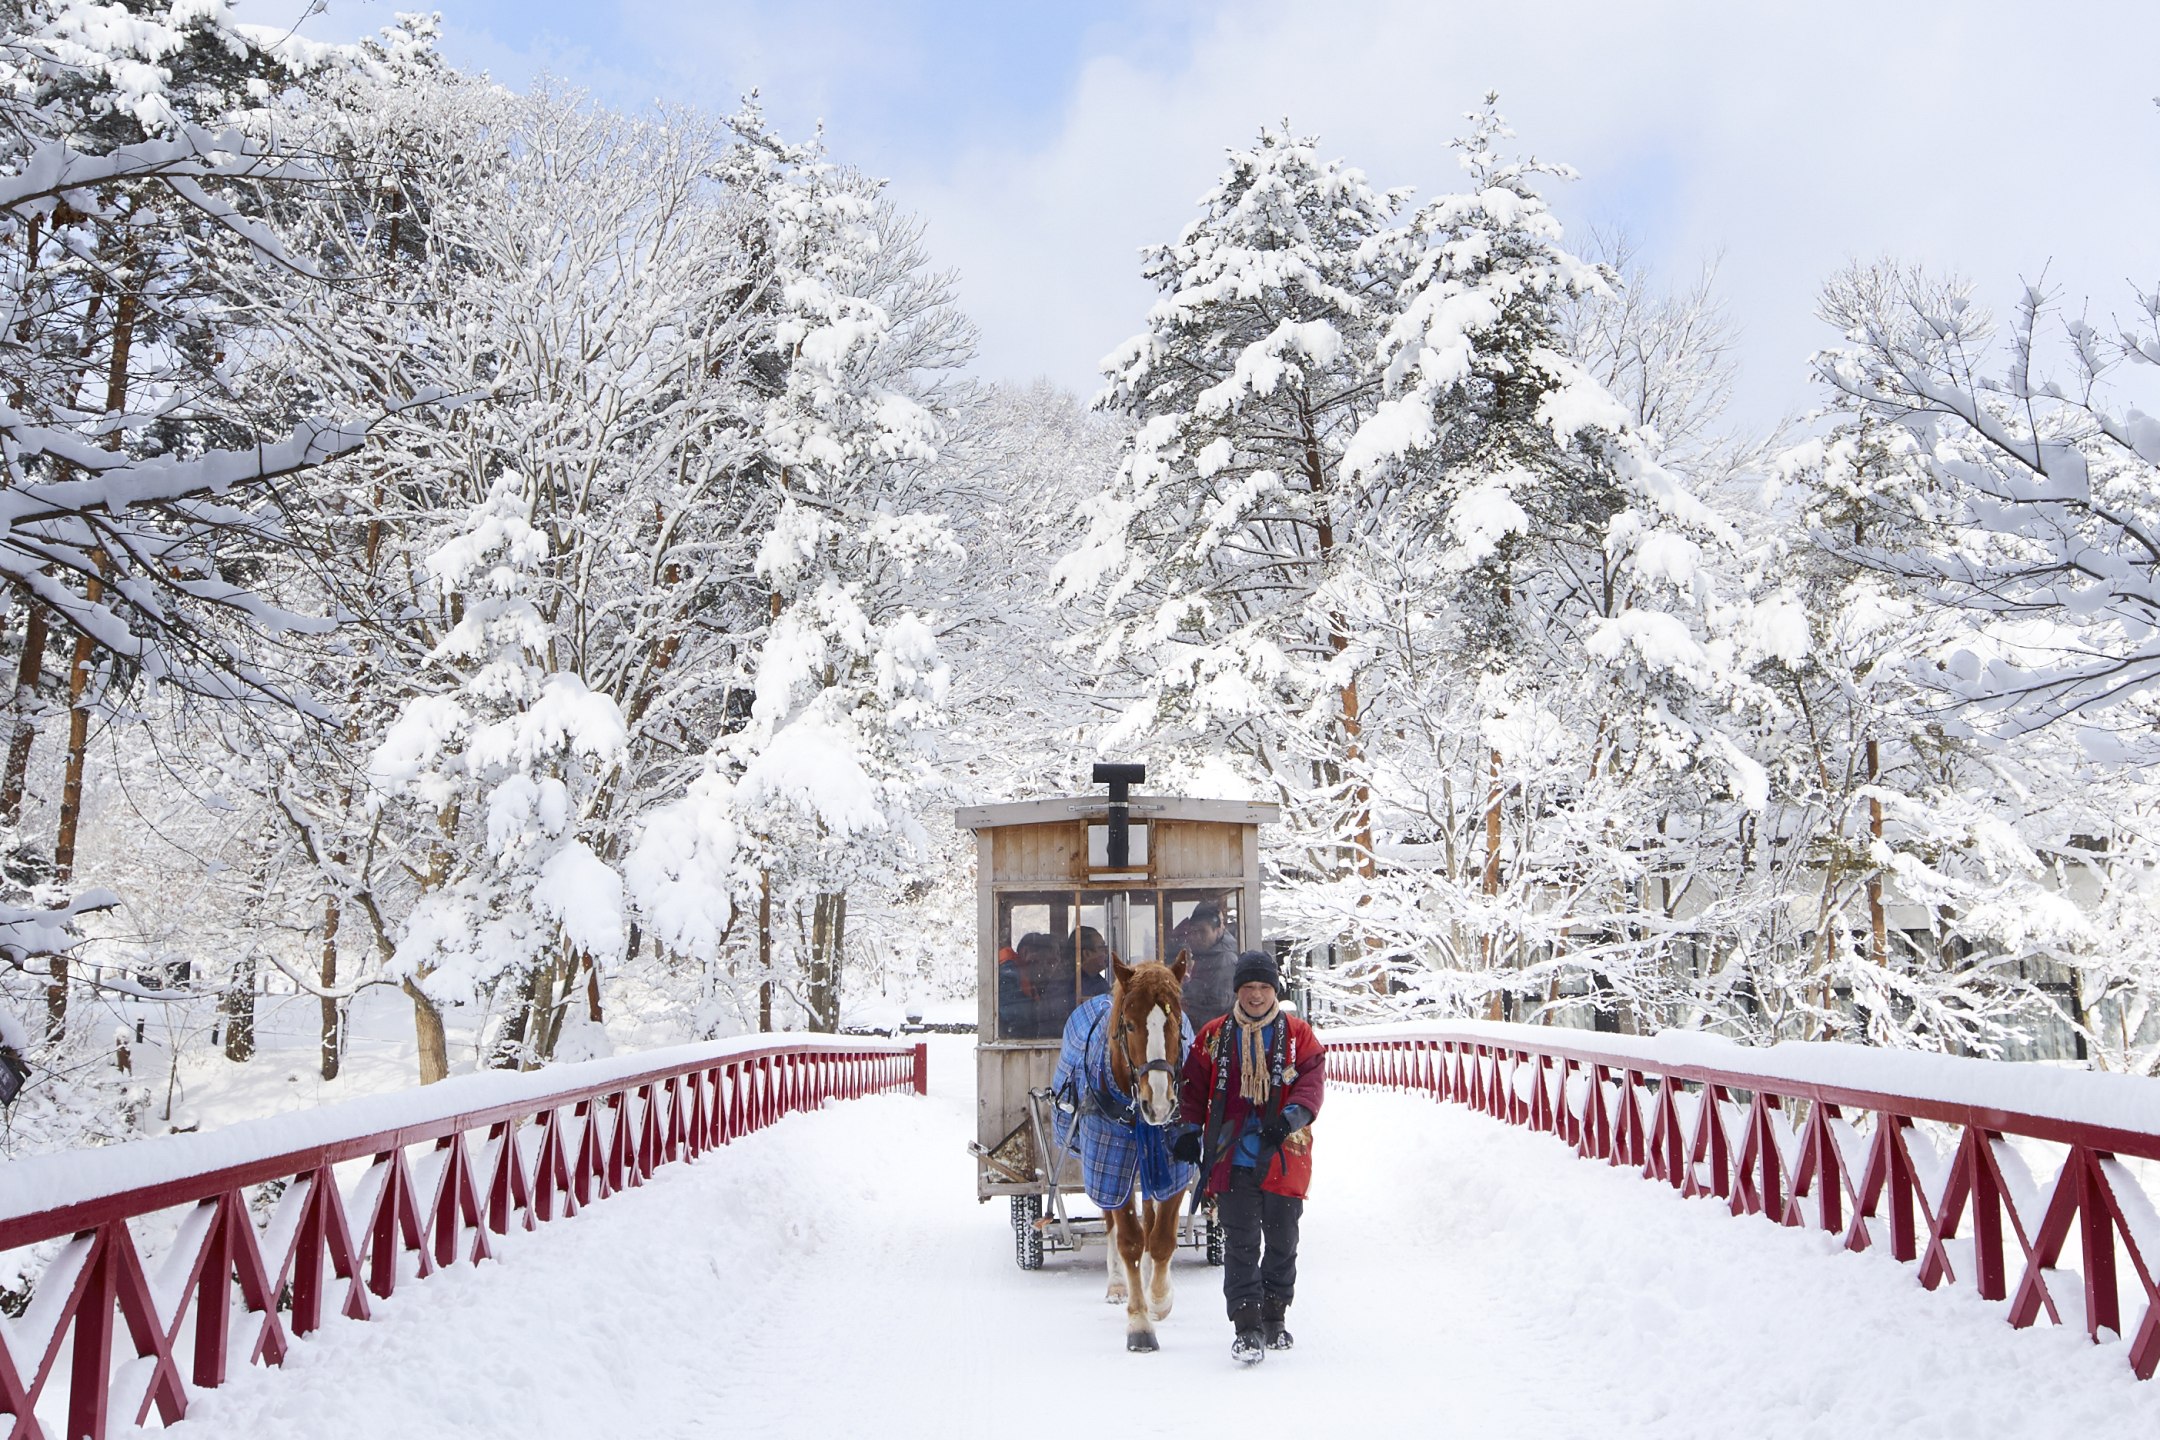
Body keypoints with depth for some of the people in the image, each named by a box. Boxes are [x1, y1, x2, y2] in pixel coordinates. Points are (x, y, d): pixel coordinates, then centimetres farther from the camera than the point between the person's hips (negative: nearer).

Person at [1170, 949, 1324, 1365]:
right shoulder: (1213, 1036, 7)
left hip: (1283, 1157, 1)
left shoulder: (1297, 1034, 4)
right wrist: (1188, 1130, -2)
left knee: (1281, 1242, 12)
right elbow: (1194, 1087, 10)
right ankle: (1247, 1327, -3)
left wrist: (1292, 1116, -25)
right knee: (1241, 1245, -6)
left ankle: (1275, 1317, 29)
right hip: (1232, 1157, -1)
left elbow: (1312, 1080, -7)